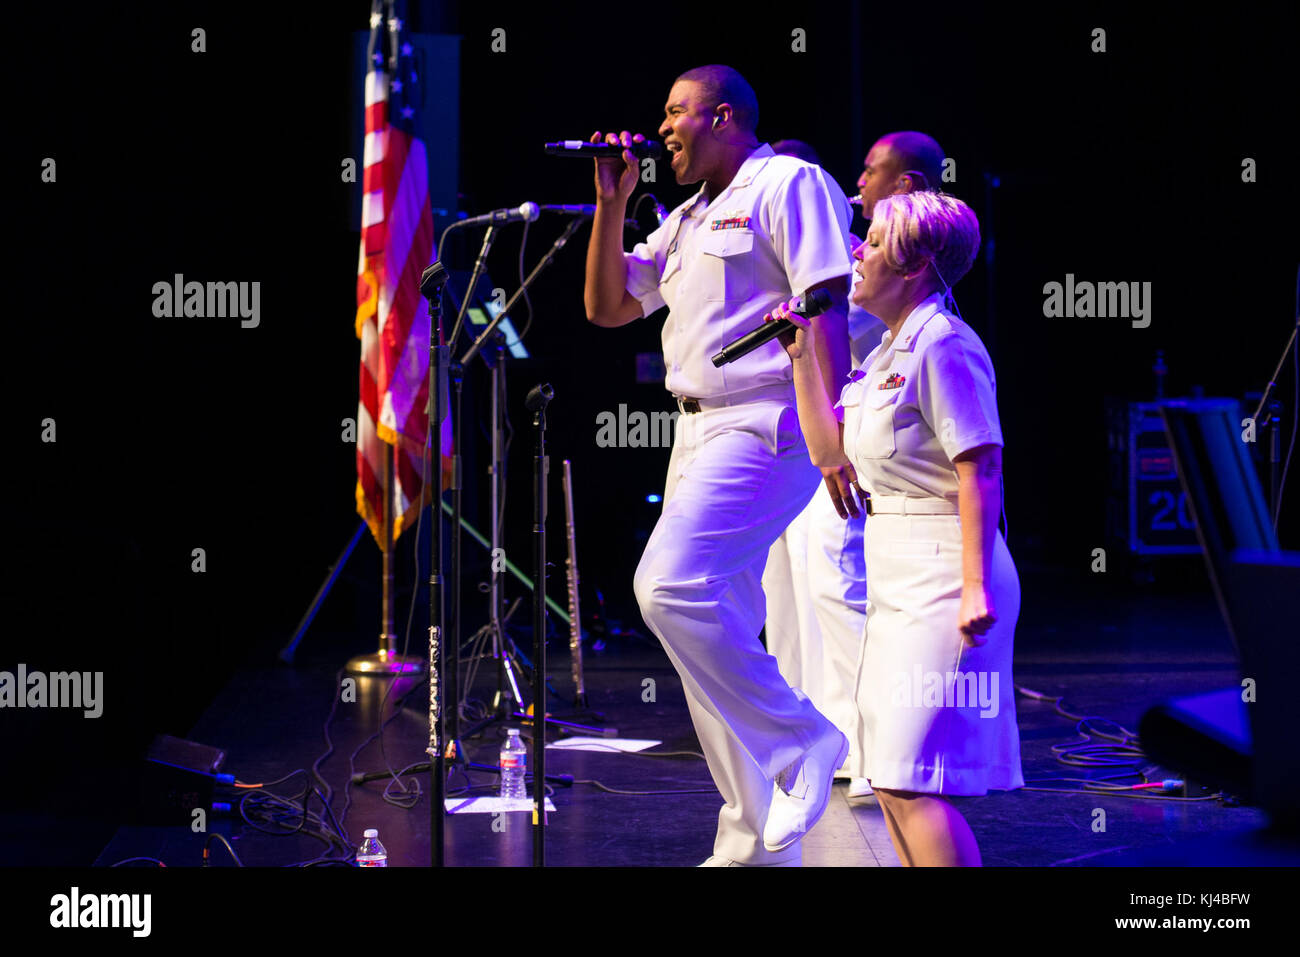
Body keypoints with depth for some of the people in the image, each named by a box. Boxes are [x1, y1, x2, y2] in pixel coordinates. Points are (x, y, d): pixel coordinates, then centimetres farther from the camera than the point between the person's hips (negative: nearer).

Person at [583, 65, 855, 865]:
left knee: (670, 586, -24)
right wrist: (612, 204, 12)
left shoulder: (787, 184, -5)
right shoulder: (689, 220, 23)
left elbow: (827, 305, -14)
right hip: (701, 431, 10)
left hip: (765, 429, -9)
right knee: (715, 630, 7)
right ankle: (755, 839, 13)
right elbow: (607, 307, 23)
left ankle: (800, 741, -11)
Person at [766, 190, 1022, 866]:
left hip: (942, 577, -10)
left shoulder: (944, 346, -14)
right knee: (891, 779, 12)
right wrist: (803, 356, 12)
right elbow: (828, 450, 18)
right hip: (897, 581, 10)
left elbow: (980, 470, -19)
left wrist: (976, 587, -25)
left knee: (909, 780, -14)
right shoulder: (889, 352, 16)